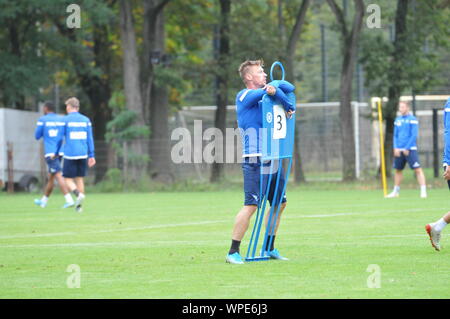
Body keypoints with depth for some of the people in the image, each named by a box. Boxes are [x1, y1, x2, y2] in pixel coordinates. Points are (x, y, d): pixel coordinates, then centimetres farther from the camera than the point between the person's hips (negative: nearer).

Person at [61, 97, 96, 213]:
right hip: (82, 154, 4)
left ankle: (79, 194, -23)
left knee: (68, 179, 4)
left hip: (69, 154, -4)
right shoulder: (86, 120, 8)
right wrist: (91, 155, 11)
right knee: (80, 178, 12)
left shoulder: (65, 120, -3)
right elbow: (90, 139, 8)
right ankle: (79, 206, 8)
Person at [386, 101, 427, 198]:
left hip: (410, 149, -6)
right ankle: (396, 191, 24)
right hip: (399, 150, 6)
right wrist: (396, 148, 2)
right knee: (398, 170, 12)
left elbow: (414, 135, -10)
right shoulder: (398, 120, 13)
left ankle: (423, 190, -13)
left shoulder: (412, 119, -5)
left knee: (417, 169, -12)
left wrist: (407, 148, -13)